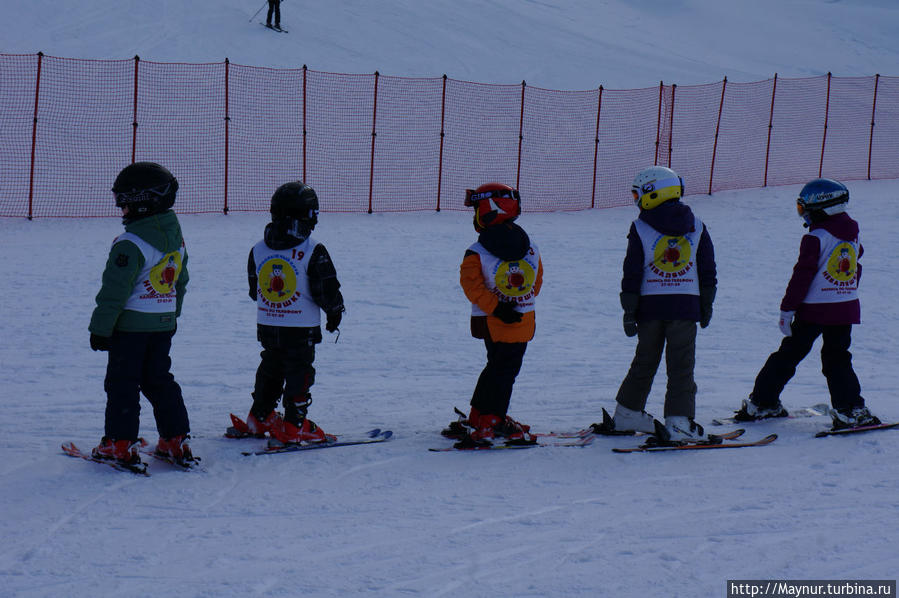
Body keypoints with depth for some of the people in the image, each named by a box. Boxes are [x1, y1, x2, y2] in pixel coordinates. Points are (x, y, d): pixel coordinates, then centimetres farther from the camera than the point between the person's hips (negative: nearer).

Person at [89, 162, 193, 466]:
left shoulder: (129, 245, -19)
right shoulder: (176, 239, 7)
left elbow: (114, 291, -18)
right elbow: (181, 282, 18)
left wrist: (100, 329, -12)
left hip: (131, 326, -7)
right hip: (164, 324, 7)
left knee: (122, 383, 1)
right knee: (159, 379, 15)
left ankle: (121, 443, 3)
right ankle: (176, 439, 14)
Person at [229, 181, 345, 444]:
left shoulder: (258, 250, 2)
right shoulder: (313, 251, -15)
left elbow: (253, 289, 12)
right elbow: (327, 289, -12)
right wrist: (335, 312, 6)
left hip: (266, 325, 5)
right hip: (301, 328, -5)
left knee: (271, 368, 20)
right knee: (299, 372, 3)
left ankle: (259, 417, 26)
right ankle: (294, 425, 3)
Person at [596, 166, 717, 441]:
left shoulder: (640, 229, -3)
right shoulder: (696, 227, 5)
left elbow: (632, 273, -3)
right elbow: (708, 271, 8)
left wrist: (629, 310, 1)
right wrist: (707, 305, 16)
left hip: (650, 305, 0)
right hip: (686, 306, 0)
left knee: (644, 362, 15)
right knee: (681, 366, -1)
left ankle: (627, 414, 23)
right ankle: (679, 421, -11)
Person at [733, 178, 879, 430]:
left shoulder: (815, 238, -13)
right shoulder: (853, 237, 9)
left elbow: (802, 275, -14)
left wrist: (787, 308, -10)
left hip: (813, 309, -5)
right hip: (847, 310, 5)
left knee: (788, 355, 4)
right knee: (837, 358, 12)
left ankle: (761, 402, 11)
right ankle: (851, 409, -1)